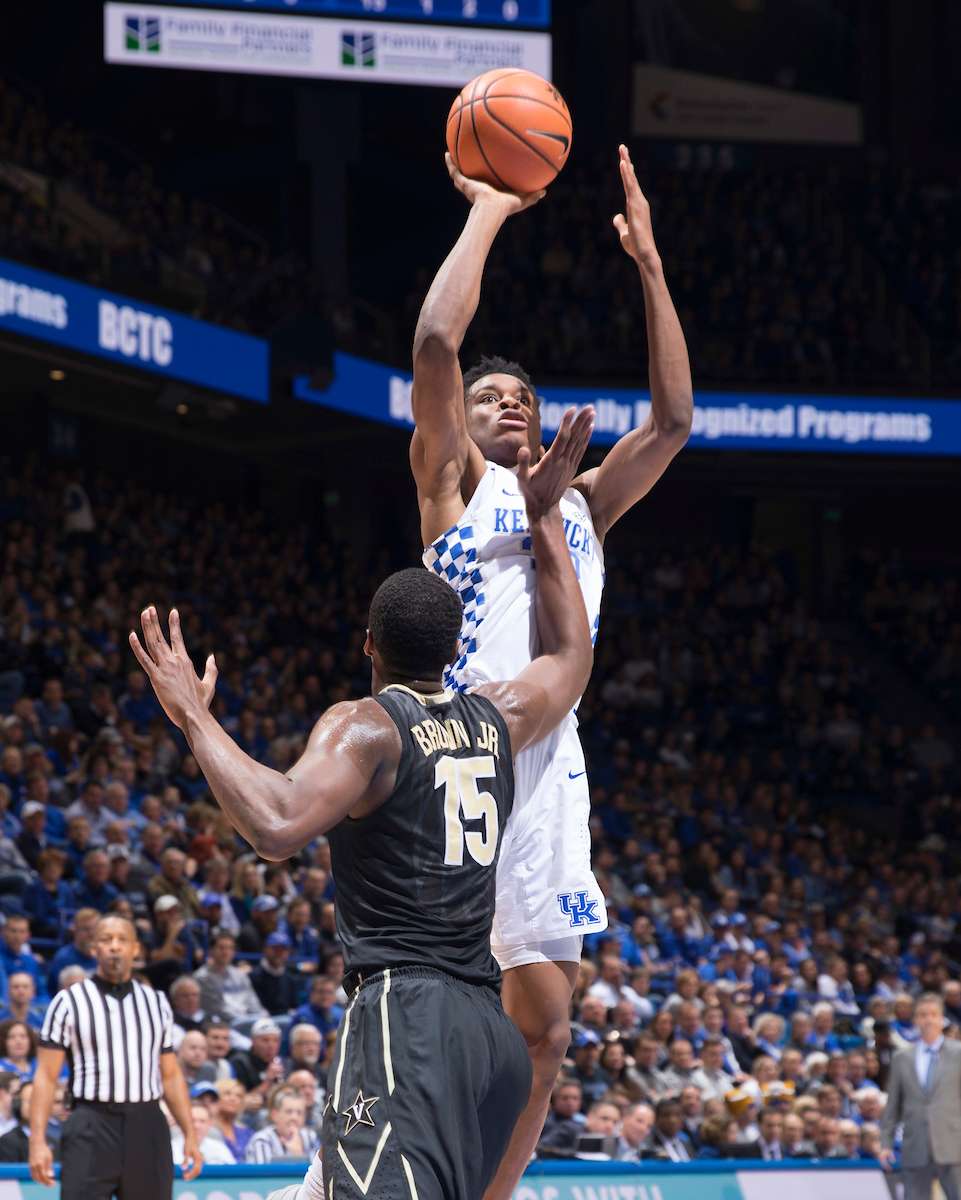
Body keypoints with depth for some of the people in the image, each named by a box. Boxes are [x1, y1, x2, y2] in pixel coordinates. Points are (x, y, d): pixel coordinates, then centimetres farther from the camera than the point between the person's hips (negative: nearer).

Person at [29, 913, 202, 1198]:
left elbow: (171, 1075, 19)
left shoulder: (156, 1003, 15)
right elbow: (46, 1076, 0)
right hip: (91, 1129, -4)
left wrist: (190, 1135, 12)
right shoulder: (69, 1002, 4)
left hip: (148, 1129, 4)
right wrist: (37, 1140, -9)